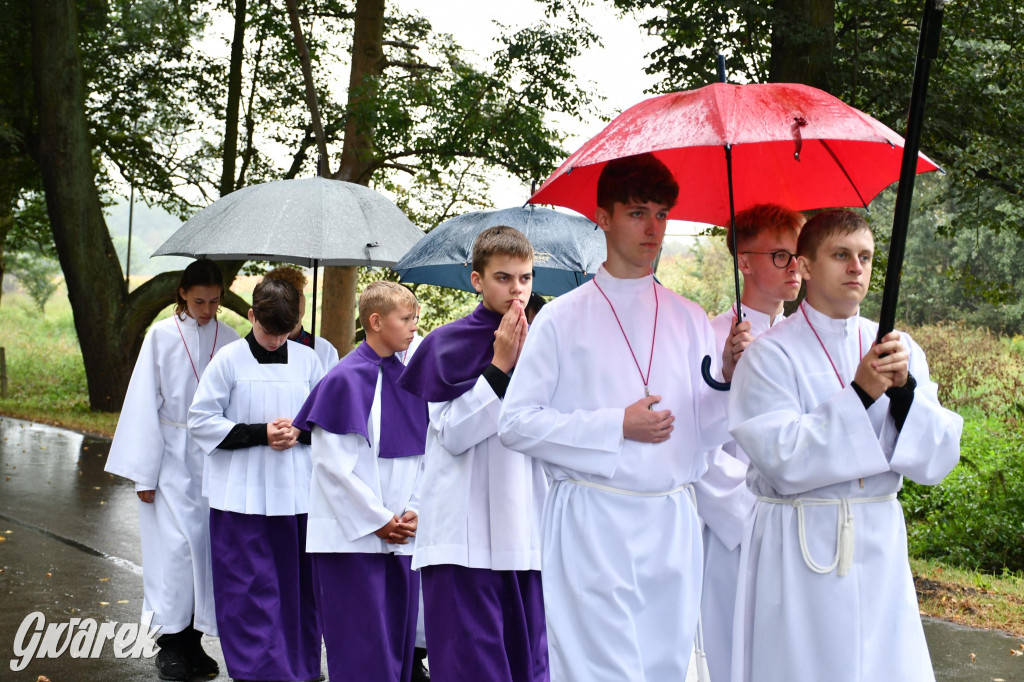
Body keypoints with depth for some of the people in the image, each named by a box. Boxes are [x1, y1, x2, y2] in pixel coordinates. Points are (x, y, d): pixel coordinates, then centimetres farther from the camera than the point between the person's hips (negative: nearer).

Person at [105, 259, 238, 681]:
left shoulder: (229, 341, 1)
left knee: (207, 543, 5)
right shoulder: (161, 337, -4)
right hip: (172, 458, -2)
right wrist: (144, 472, -4)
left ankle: (194, 642, 15)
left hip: (215, 457, 2)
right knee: (175, 545, -5)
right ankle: (170, 643, 6)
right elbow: (145, 404, -2)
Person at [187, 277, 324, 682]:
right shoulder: (229, 360, -3)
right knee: (250, 589, -1)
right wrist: (260, 434, -13)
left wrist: (300, 432, -9)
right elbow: (200, 422, -4)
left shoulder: (307, 360, 5)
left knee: (296, 585, 9)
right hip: (242, 495, -3)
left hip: (296, 493, 3)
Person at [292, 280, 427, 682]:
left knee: (398, 641, 11)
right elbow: (334, 462, -13)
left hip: (402, 536, 6)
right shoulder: (347, 379, -10)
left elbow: (422, 455, 12)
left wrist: (414, 511, -1)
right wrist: (377, 519, -12)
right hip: (354, 535, -6)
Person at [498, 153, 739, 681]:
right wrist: (618, 427, -10)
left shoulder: (689, 320, 12)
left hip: (673, 524, 4)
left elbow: (707, 432, 11)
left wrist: (730, 378, -9)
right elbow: (516, 423, -4)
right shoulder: (563, 319, 1)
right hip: (592, 523, -4)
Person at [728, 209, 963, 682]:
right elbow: (783, 460, -17)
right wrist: (860, 394, -21)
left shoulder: (897, 349, 6)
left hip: (879, 548, 4)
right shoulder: (771, 354, -7)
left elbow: (935, 460, 0)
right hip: (799, 552, -4)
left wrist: (903, 387, -16)